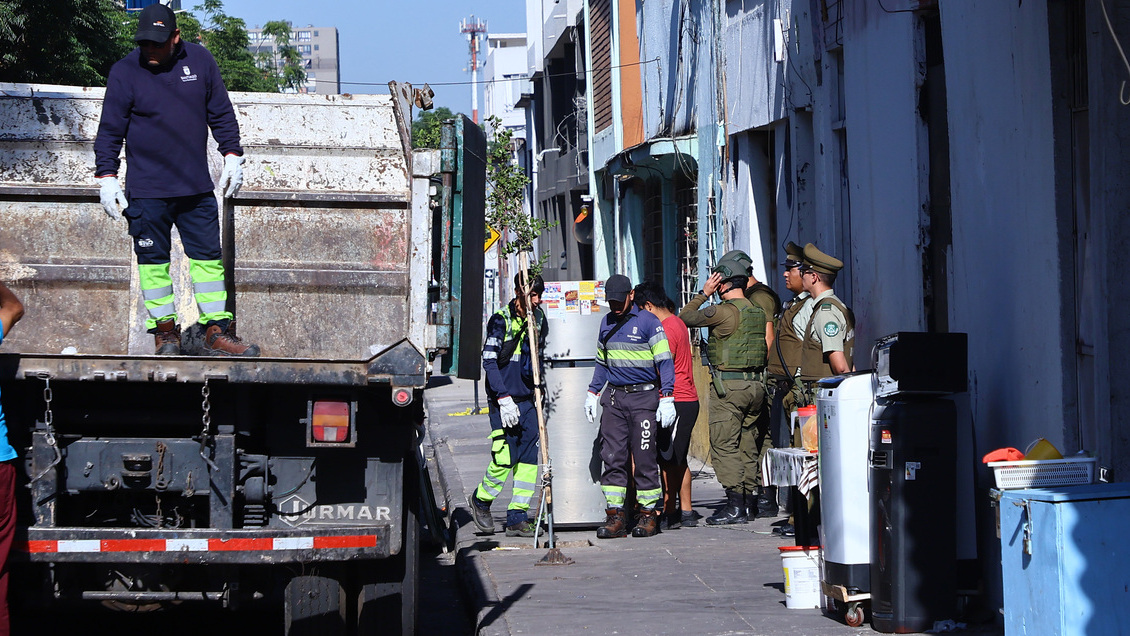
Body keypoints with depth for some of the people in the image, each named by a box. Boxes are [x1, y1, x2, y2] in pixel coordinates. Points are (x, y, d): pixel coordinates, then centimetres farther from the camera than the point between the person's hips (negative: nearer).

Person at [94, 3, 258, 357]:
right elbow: (110, 129, -1)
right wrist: (106, 176, -7)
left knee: (208, 255, 3)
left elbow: (221, 113, 13)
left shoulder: (200, 61, 3)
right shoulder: (125, 72, -5)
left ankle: (217, 331, 7)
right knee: (153, 260, 1)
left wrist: (232, 154, 8)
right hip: (145, 191, -2)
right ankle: (165, 330, 9)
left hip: (197, 188, 2)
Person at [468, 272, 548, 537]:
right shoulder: (500, 321, -10)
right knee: (504, 459, -9)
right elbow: (489, 361, -12)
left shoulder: (539, 320, 8)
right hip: (503, 400, -6)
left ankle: (517, 518, 4)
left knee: (529, 459, 0)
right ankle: (481, 500, 17)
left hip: (529, 400, 6)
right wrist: (504, 398, -18)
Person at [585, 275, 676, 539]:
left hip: (644, 398, -5)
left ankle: (648, 514, 5)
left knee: (644, 458, -3)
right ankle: (615, 516, 0)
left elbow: (665, 362, -6)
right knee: (612, 457, -1)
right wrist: (592, 394, 19)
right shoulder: (607, 323, 15)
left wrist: (667, 399, -13)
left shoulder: (647, 321, -4)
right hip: (614, 398, 5)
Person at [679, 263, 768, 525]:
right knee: (747, 445, 13)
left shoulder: (724, 312, -13)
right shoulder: (757, 312, 11)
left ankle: (735, 505, -11)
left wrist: (703, 293, 4)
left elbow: (686, 317, -4)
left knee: (724, 445, -6)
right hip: (755, 384, 8)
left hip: (728, 385, -8)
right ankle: (750, 501, 16)